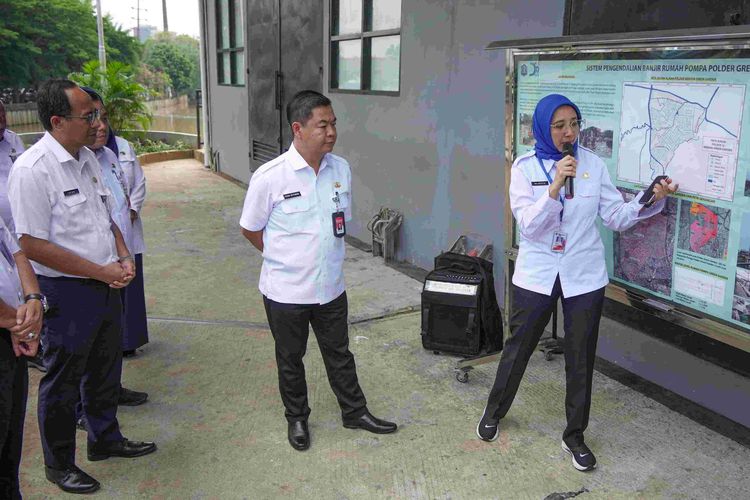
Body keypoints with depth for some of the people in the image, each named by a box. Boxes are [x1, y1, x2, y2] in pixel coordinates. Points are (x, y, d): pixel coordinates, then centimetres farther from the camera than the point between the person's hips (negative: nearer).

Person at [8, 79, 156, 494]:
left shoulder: (87, 158, 6)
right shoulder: (32, 169, -20)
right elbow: (33, 244, -22)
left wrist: (123, 256, 0)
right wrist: (100, 271, -19)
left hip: (105, 286, 8)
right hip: (67, 293, -8)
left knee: (105, 370, 22)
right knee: (62, 382, 9)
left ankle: (105, 439, 43)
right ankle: (59, 464, 29)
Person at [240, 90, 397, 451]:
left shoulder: (341, 169, -5)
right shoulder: (270, 177, -19)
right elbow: (250, 229, -5)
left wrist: (321, 255, 9)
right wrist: (285, 258, 2)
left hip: (331, 286, 4)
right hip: (286, 290, -3)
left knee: (339, 353, 20)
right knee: (290, 359, 17)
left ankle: (355, 411, 38)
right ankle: (296, 418, 38)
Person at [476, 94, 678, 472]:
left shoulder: (593, 164, -2)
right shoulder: (525, 166, -6)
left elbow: (617, 217, -3)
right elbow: (528, 226, -15)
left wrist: (650, 200, -20)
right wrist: (555, 187, -27)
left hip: (584, 276, 1)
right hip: (536, 274, -1)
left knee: (581, 358, 10)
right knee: (518, 348, 13)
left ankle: (575, 435, 28)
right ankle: (494, 412, 37)